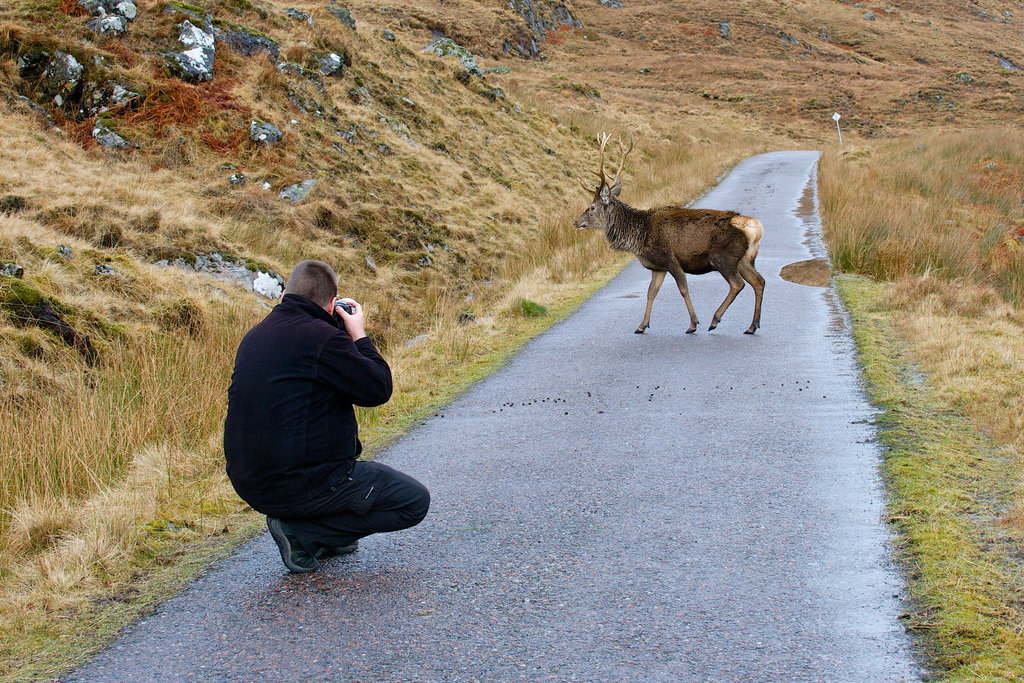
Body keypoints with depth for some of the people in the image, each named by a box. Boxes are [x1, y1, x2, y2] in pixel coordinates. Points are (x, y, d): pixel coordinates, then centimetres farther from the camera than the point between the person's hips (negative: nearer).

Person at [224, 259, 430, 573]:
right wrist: (358, 336, 3)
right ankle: (302, 535, -4)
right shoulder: (321, 338, -17)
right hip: (300, 485, -9)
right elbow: (379, 389, -11)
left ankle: (327, 535, 21)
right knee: (415, 500, 2)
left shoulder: (255, 336, 9)